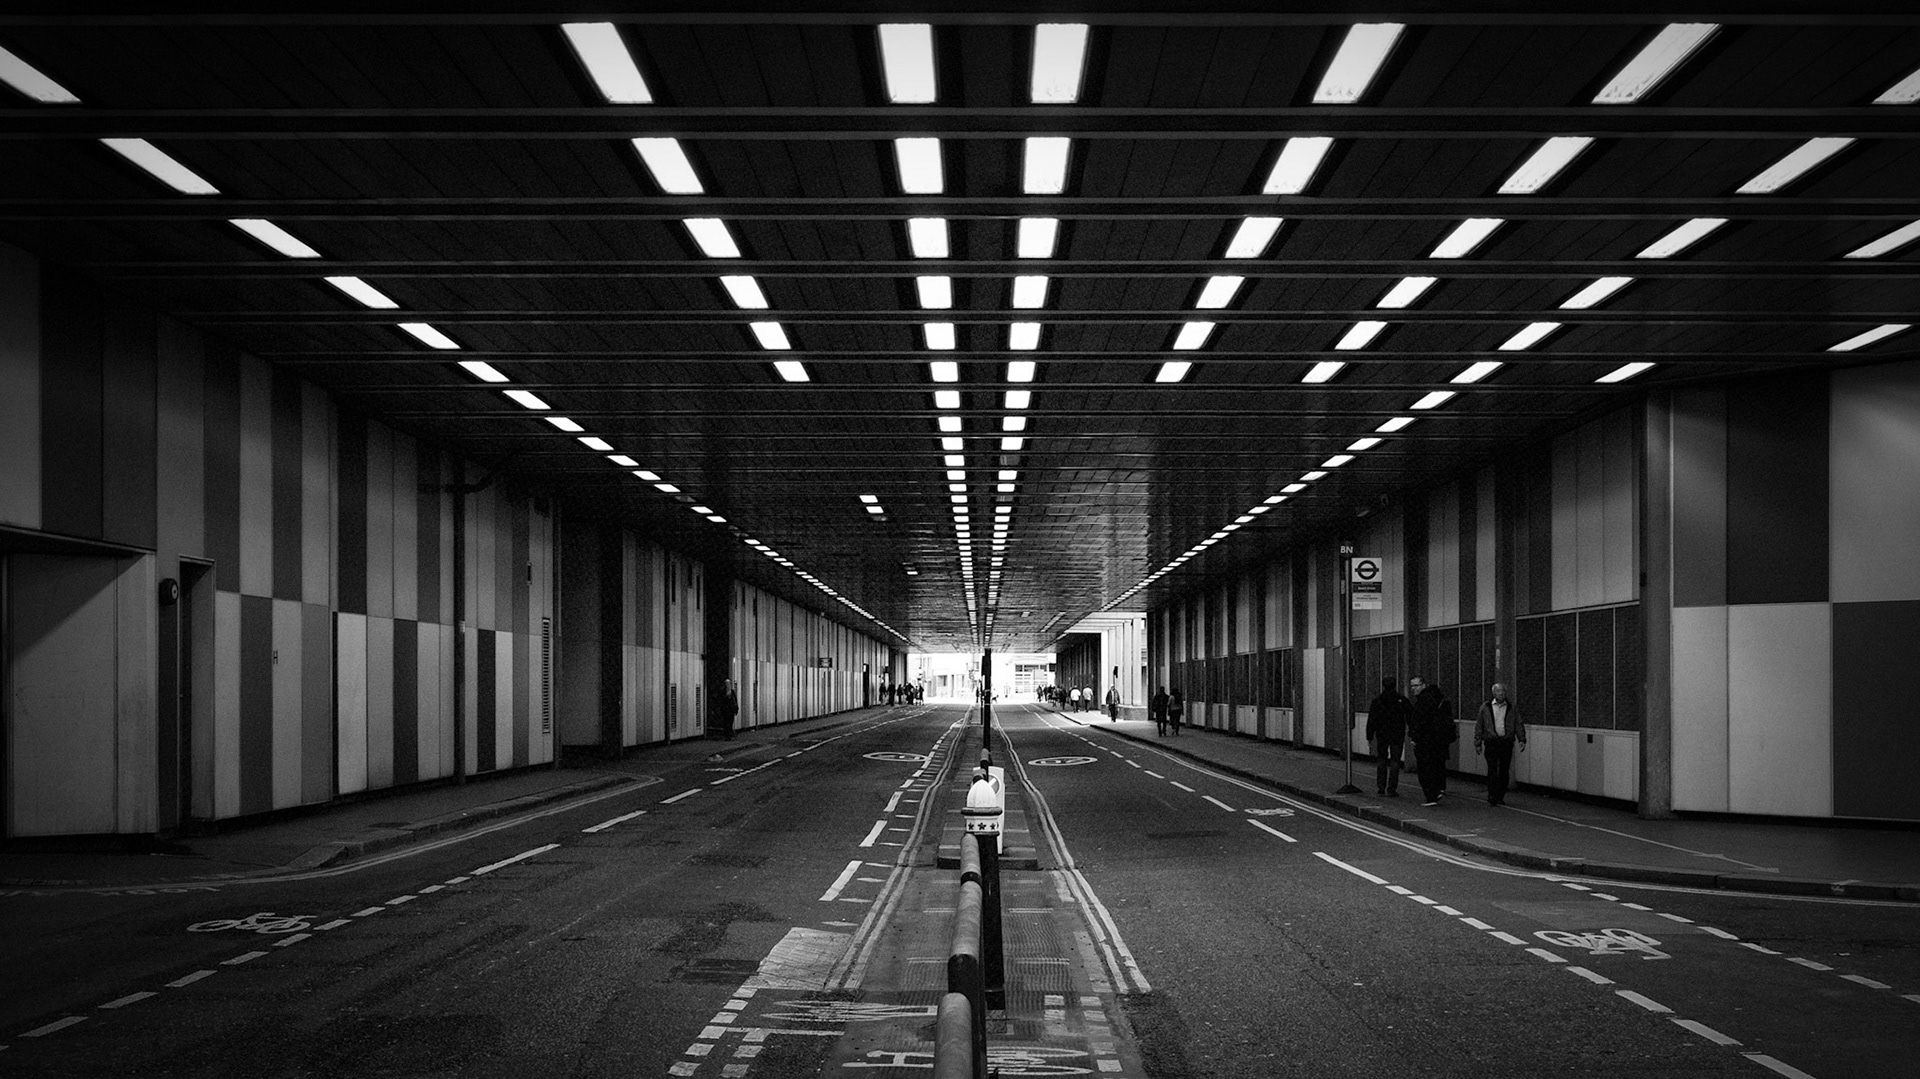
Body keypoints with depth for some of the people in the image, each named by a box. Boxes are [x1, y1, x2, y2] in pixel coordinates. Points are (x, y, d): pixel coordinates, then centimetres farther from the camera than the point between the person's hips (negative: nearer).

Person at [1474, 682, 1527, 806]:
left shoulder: (1512, 709, 10)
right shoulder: (1485, 707, 6)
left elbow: (1519, 724, 9)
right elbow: (1479, 726, 8)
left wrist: (1522, 739, -4)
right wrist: (1478, 743, 5)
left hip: (1506, 743, 2)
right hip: (1491, 743, -2)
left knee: (1504, 771, 4)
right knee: (1492, 770, -9)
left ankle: (1500, 797, 12)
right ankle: (1491, 797, -7)